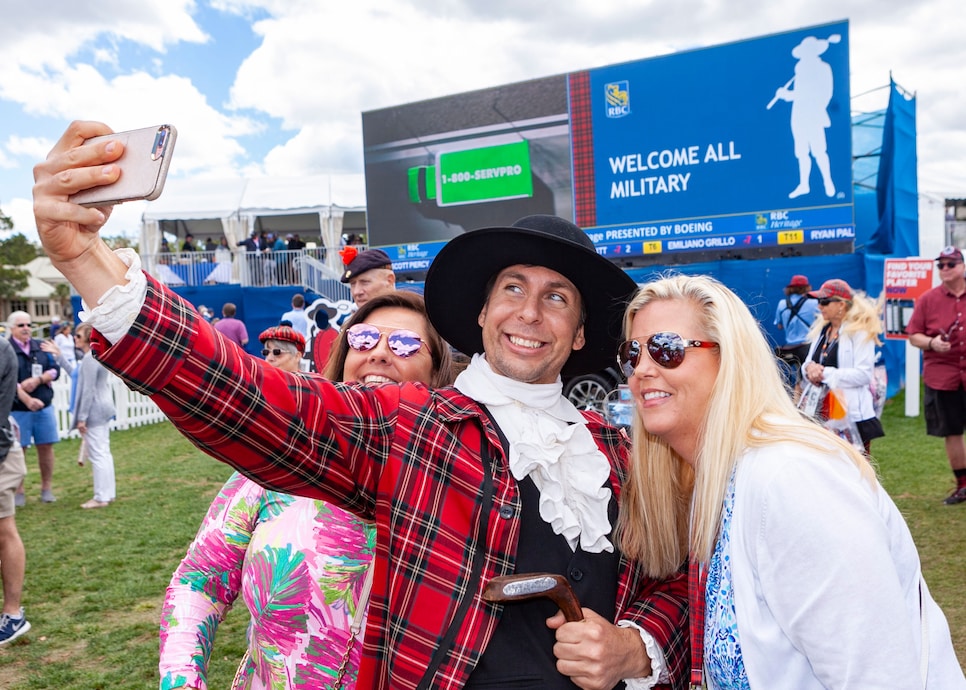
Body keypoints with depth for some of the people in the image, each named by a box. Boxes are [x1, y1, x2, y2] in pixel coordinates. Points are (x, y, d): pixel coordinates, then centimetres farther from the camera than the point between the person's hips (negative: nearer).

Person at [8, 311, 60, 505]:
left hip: (44, 406, 3)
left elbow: (55, 370, 4)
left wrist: (38, 379, -15)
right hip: (17, 409, -3)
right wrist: (27, 400, -24)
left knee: (46, 446, 6)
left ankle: (47, 488, 17)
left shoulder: (41, 347, 9)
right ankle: (19, 491, 14)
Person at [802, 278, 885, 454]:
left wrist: (825, 373, -19)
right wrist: (809, 368, -11)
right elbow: (808, 362, 13)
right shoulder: (821, 330, 12)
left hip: (853, 415, -7)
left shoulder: (860, 332, -9)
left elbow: (863, 374, -17)